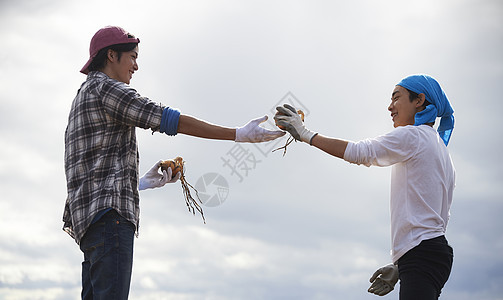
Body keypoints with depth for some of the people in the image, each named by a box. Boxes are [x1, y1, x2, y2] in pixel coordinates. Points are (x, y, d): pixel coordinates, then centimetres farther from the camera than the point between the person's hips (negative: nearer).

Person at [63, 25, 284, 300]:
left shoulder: (82, 100, 29)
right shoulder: (104, 87, -2)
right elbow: (166, 119, -10)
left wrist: (142, 182, 27)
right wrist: (239, 134, -10)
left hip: (88, 215, 10)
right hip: (108, 210, -10)